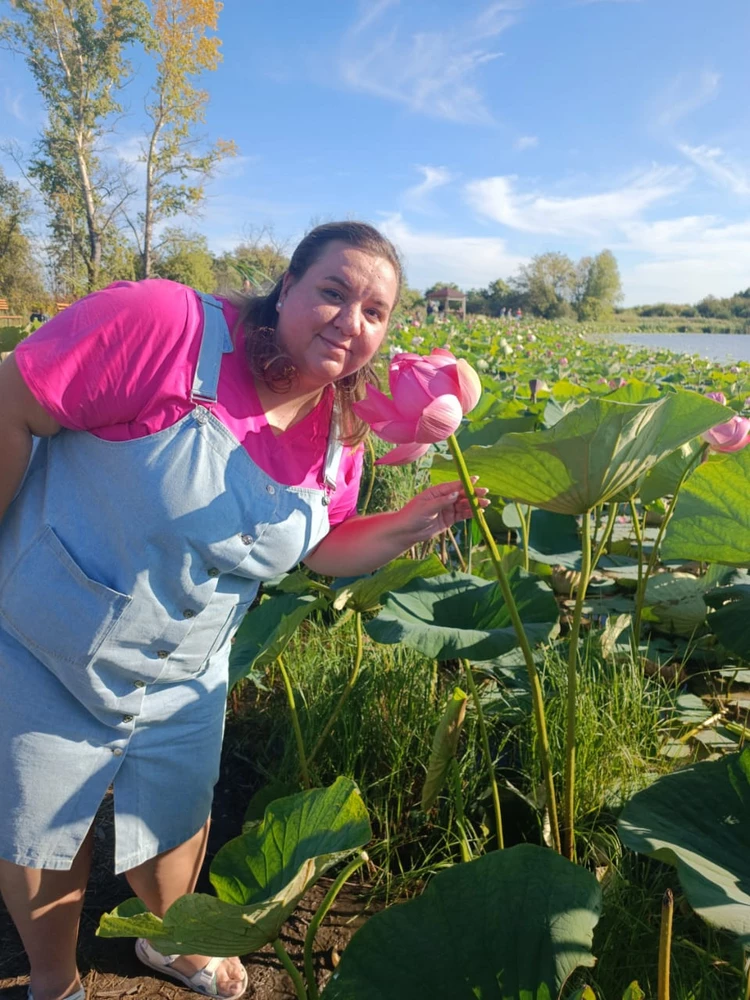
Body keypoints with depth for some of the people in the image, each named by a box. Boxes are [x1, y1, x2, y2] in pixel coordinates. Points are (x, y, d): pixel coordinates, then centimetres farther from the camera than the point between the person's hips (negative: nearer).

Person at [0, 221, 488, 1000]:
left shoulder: (338, 433, -7)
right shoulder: (167, 327, -28)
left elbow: (322, 550, 5)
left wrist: (409, 524, -12)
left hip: (182, 678, 5)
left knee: (173, 833, 23)